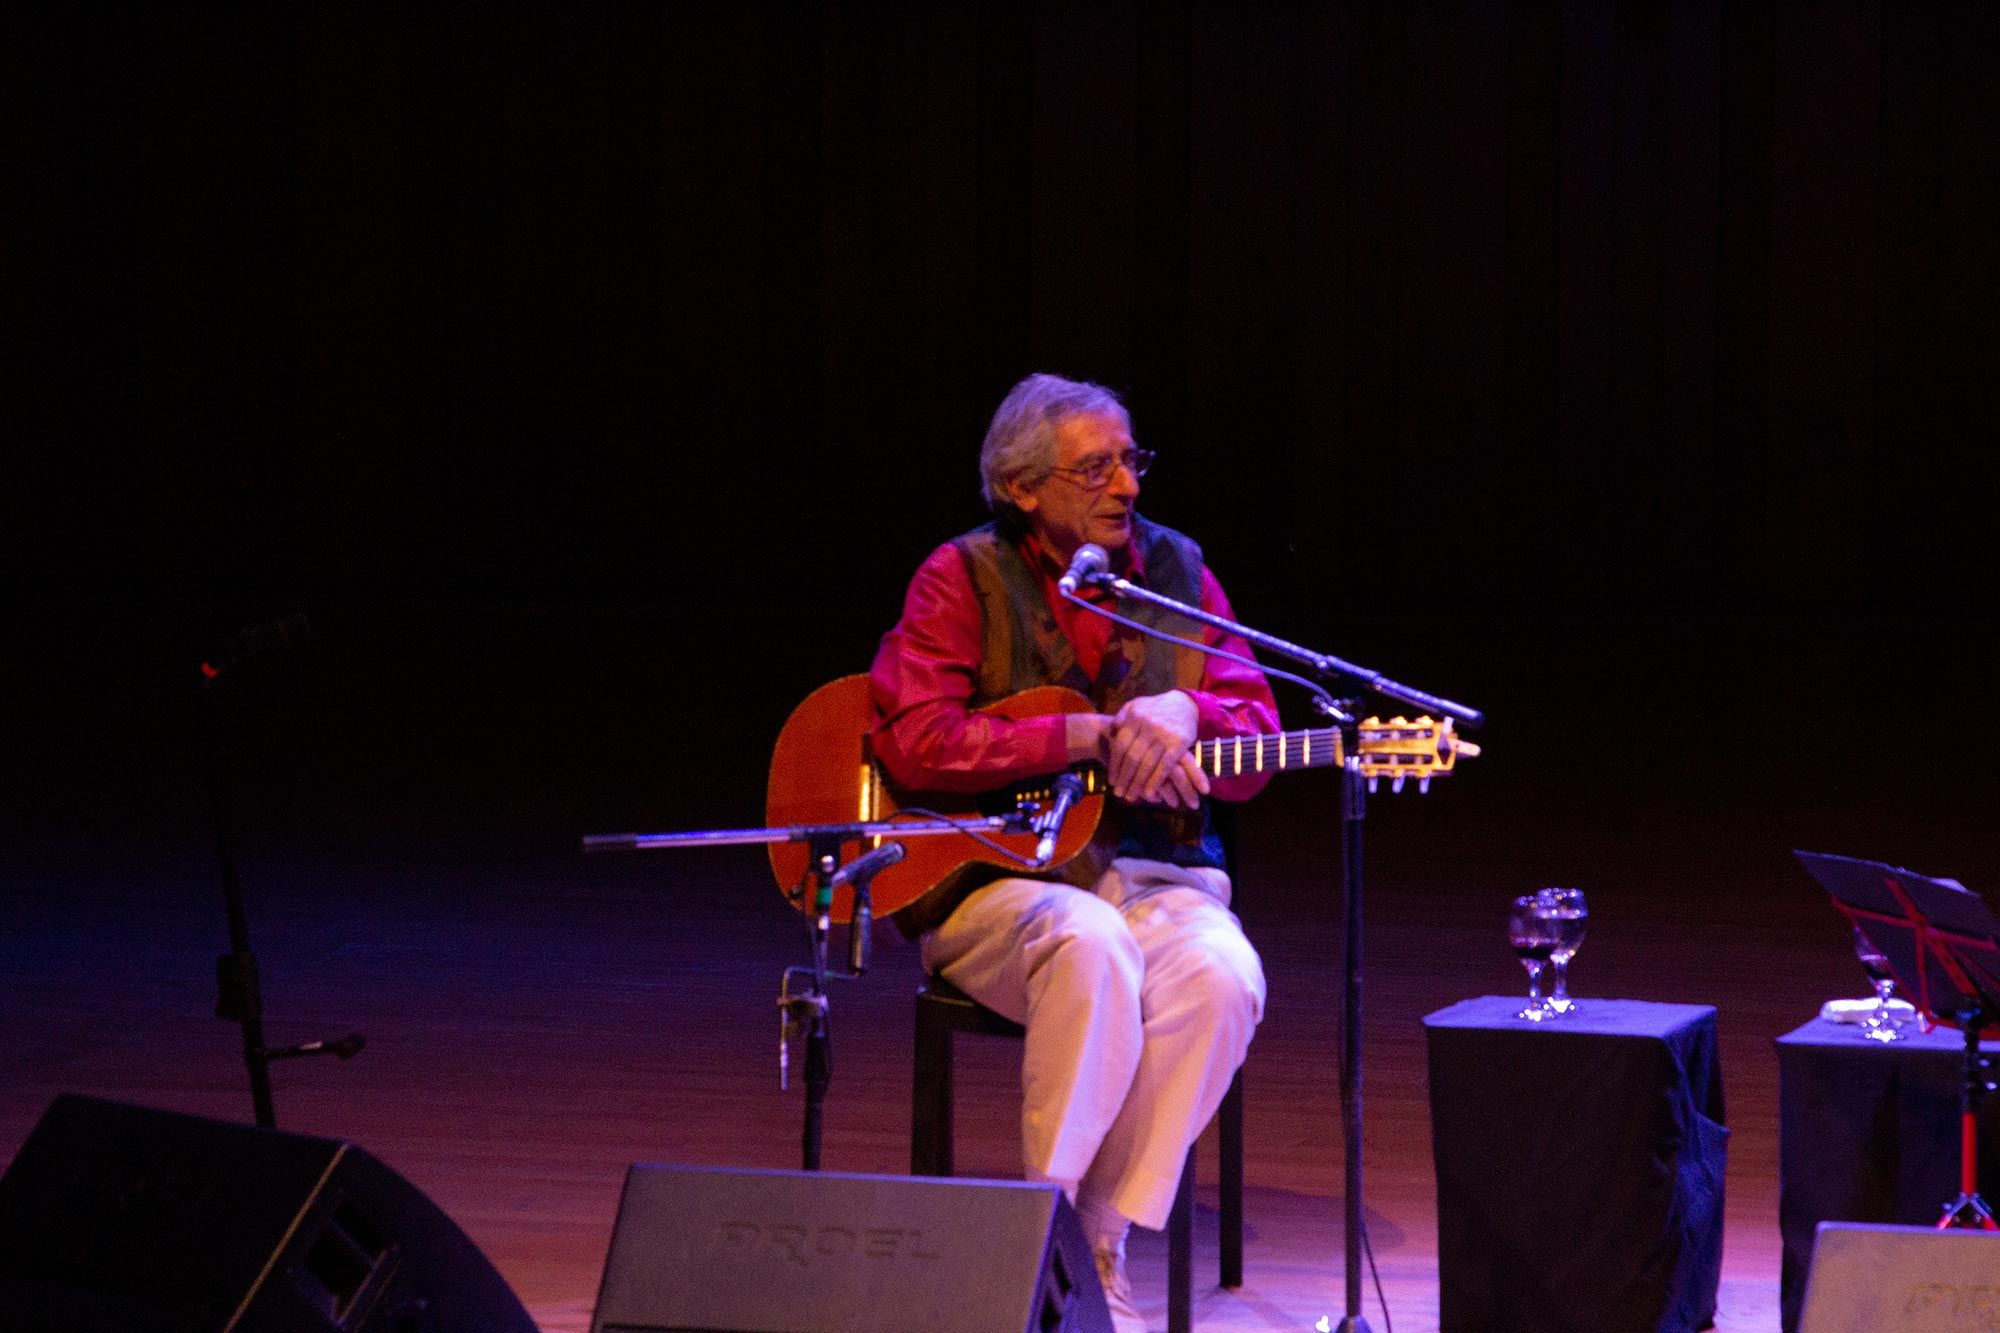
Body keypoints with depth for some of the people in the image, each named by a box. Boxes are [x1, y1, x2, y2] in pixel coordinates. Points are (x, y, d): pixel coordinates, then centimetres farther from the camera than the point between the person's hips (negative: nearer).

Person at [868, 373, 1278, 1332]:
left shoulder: (1177, 573, 11)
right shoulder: (966, 578, 0)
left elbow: (1255, 755, 7)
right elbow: (913, 742, -15)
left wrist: (1183, 712, -17)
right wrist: (1090, 735, -20)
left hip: (1151, 871, 3)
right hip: (990, 878, -3)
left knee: (1220, 973, -30)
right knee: (1089, 944, -37)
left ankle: (1100, 1240, -20)